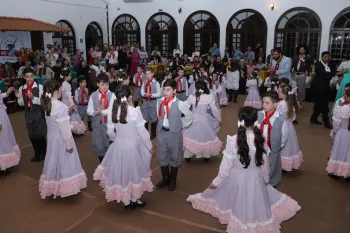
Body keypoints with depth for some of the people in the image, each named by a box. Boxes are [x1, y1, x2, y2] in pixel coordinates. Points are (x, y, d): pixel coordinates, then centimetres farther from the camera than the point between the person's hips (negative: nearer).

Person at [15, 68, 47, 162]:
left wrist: (33, 98, -28)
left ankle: (43, 153, 25)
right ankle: (37, 153, 32)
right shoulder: (22, 88, 1)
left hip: (39, 113, -4)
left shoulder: (39, 87, -12)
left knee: (40, 134, 3)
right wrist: (19, 98, -12)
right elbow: (21, 104, 8)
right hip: (28, 113, 5)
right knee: (31, 135, 14)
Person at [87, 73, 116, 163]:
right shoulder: (93, 95, 2)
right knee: (98, 146, 13)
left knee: (109, 146, 7)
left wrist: (101, 112, -18)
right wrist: (95, 112, -19)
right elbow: (89, 110, 0)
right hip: (97, 124, 3)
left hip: (109, 124, -3)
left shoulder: (112, 95, -5)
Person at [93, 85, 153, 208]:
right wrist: (149, 145, 0)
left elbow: (110, 131, 3)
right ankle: (134, 200, 27)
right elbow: (142, 131, -13)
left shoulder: (113, 110, -5)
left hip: (118, 144, 4)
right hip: (133, 144, -4)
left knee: (121, 170, 19)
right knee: (134, 171, 13)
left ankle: (126, 200, 34)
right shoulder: (135, 111, -19)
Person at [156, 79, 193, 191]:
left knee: (174, 157, 12)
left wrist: (180, 125, -2)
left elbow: (189, 116, -5)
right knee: (161, 156, 14)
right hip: (161, 132, 4)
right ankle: (165, 177, 36)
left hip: (174, 133, -4)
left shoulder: (179, 104, -17)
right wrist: (161, 126, 8)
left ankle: (173, 180, 31)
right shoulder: (159, 101, -3)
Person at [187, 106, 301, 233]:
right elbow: (264, 163, 1)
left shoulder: (233, 140, -22)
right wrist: (266, 178, 20)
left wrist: (216, 181, 0)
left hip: (237, 178, -2)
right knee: (255, 203, 23)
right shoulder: (261, 139, -11)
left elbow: (226, 165, -14)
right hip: (256, 178, 2)